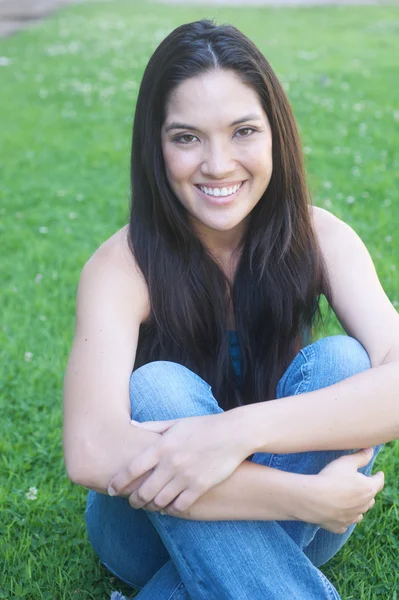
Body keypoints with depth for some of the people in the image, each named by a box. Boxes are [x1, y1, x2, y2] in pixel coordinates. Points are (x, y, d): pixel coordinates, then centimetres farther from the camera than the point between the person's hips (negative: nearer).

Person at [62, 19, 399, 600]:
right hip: (155, 520, -2)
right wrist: (311, 499, -40)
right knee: (158, 388, -31)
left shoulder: (319, 238, -12)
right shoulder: (124, 266, -20)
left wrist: (238, 431, -43)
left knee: (338, 361, -25)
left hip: (285, 529, 2)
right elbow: (92, 453, -37)